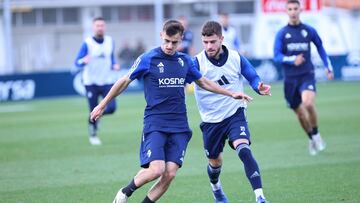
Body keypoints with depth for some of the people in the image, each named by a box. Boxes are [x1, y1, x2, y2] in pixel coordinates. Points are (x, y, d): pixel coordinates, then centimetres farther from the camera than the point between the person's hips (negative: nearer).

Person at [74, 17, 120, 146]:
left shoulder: (110, 42, 5)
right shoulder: (87, 43, -8)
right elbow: (77, 63, -11)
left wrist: (114, 65, -2)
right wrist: (83, 61, -34)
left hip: (107, 81, 3)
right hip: (91, 83, -3)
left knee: (111, 108, -13)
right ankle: (93, 135, 24)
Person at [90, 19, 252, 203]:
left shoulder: (185, 61, 9)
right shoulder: (148, 59, -4)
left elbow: (203, 82, 25)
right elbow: (125, 81, 6)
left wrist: (231, 94, 23)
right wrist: (102, 105, 11)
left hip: (179, 127, 4)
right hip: (155, 124, -4)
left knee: (169, 174, -9)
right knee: (156, 169, -20)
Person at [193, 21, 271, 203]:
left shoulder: (236, 58, -7)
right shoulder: (197, 62, -13)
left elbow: (252, 78, 2)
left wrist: (260, 87, -20)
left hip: (235, 114, -1)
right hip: (211, 120, 1)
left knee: (244, 151, -25)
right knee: (215, 162, 15)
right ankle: (216, 188, 51)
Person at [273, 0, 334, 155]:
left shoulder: (309, 30, 4)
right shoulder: (281, 34, 1)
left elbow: (320, 47, 20)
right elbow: (277, 56, -4)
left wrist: (328, 66, 17)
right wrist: (292, 60, -21)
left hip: (307, 75, -1)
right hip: (290, 78, 1)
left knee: (308, 103, -27)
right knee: (299, 113, 8)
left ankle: (316, 135, -5)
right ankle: (311, 139, 32)